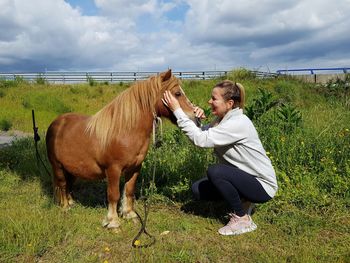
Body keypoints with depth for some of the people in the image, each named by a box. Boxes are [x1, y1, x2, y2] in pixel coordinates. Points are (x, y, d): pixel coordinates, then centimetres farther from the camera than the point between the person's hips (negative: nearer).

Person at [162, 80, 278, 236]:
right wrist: (197, 120, -21)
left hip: (262, 185, -8)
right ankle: (241, 201, 14)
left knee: (214, 171, -30)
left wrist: (177, 110, -30)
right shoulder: (222, 119, 2)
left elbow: (201, 140, -32)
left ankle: (243, 220, -9)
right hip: (242, 177, 8)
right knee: (198, 189, -2)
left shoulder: (238, 123, -27)